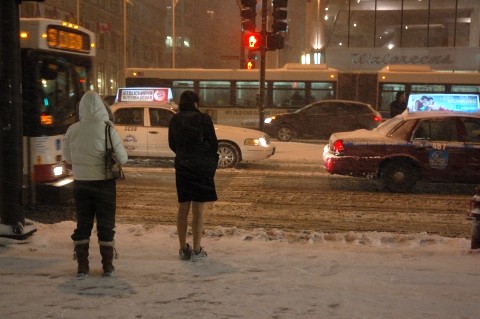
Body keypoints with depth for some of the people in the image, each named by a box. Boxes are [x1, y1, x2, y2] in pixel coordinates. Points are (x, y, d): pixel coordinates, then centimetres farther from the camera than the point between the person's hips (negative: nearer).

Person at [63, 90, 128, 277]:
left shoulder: (72, 130, -4)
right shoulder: (107, 130, -13)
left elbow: (67, 158, 7)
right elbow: (122, 158, -8)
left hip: (81, 183, 2)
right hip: (104, 183, -2)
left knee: (82, 224, 13)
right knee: (105, 225, 9)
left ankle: (82, 267, 15)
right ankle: (107, 267, 14)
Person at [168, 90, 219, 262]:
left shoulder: (174, 120, 3)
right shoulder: (203, 119, -10)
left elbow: (172, 145, 11)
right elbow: (213, 143, -6)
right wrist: (212, 161, 11)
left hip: (181, 167, 4)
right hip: (201, 167, -4)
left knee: (183, 208, 11)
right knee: (198, 210, 1)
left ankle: (183, 249, 18)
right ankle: (196, 251, 5)